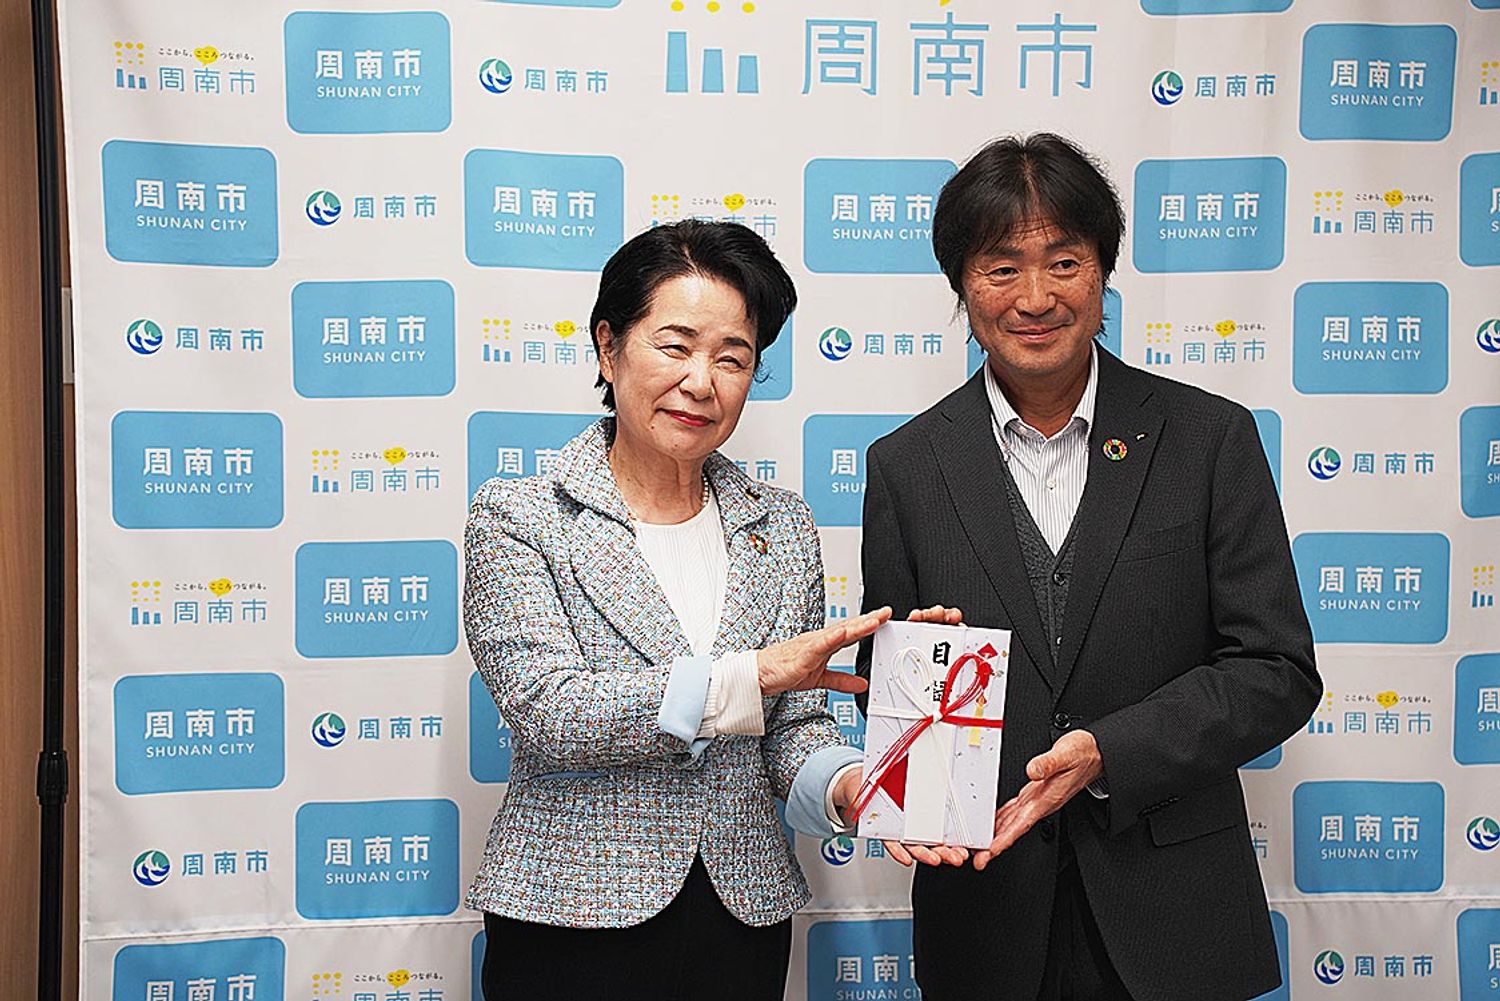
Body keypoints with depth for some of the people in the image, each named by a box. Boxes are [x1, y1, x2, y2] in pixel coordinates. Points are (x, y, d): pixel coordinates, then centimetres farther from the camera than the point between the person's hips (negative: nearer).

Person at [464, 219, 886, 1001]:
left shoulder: (782, 527, 5)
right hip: (572, 926, -3)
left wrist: (845, 783, -16)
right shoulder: (516, 517, -6)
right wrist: (746, 677, -24)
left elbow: (792, 727, 6)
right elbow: (546, 709, -17)